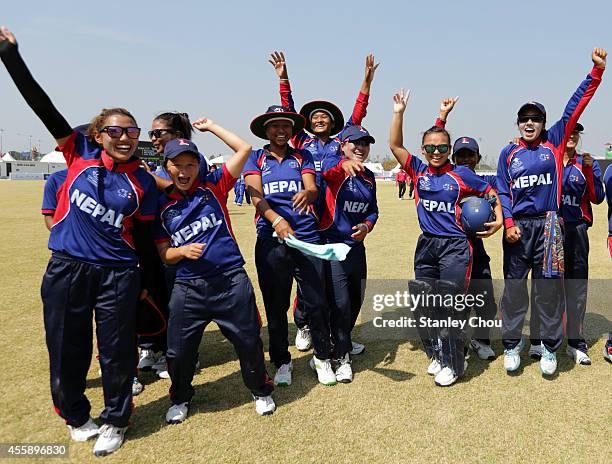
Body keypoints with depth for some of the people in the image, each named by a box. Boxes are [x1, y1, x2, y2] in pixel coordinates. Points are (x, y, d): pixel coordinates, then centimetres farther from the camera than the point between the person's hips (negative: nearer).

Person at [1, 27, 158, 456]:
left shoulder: (144, 182, 1)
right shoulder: (80, 153, 1)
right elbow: (44, 107, -5)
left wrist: (147, 282, 7)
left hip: (117, 274, 0)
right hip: (66, 269, 1)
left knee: (118, 352, 7)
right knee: (68, 351, 13)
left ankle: (115, 422, 30)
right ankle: (76, 416, 38)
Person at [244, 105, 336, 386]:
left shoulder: (302, 157, 13)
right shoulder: (256, 158, 10)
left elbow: (313, 189, -2)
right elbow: (256, 195, -5)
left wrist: (307, 194, -29)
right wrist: (277, 220, -24)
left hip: (307, 238, 1)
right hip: (270, 240, 0)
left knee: (316, 302, 2)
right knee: (275, 305, 7)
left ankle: (322, 357, 22)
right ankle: (281, 362, 26)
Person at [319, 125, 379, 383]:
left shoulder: (369, 177, 9)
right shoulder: (334, 165, -10)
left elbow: (373, 210, 16)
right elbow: (328, 169, -35)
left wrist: (366, 226, -7)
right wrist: (345, 164, -59)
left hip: (357, 246, 7)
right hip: (332, 245, -7)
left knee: (356, 299, 17)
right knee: (340, 303, -6)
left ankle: (343, 341, 41)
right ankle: (342, 357, 12)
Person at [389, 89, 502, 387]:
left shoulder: (460, 174, -2)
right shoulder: (418, 170, 5)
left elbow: (489, 192, 9)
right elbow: (395, 145, 0)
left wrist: (499, 219, -2)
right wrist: (399, 112, -5)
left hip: (455, 246, -4)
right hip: (426, 245, 4)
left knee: (448, 305, -6)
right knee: (424, 306, 10)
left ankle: (453, 363, 10)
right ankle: (437, 354, 28)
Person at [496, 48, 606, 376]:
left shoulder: (554, 141, 8)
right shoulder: (508, 153, 8)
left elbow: (576, 105, 2)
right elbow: (503, 191, 5)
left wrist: (596, 71, -5)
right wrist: (509, 222, -7)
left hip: (548, 225, 0)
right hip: (518, 227, 0)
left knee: (549, 288, 3)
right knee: (514, 287, 4)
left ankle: (549, 347, 15)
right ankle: (512, 345, 14)